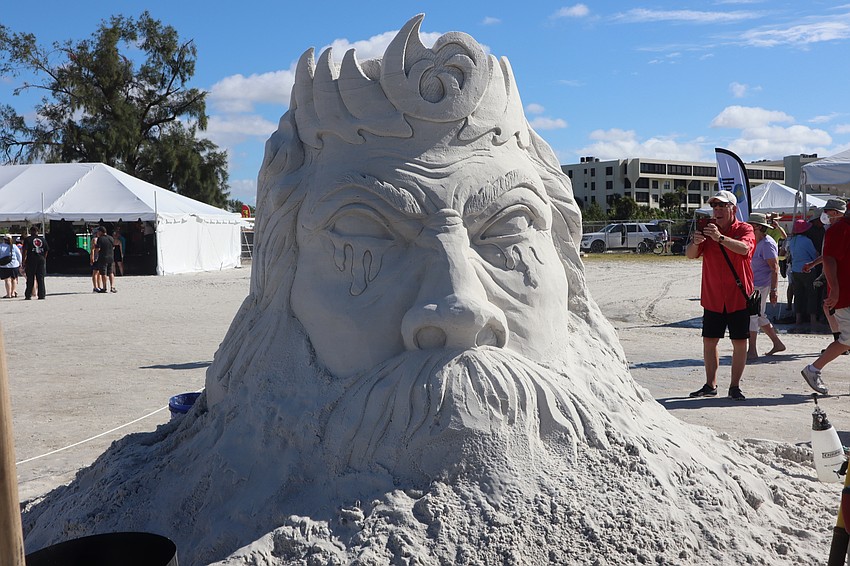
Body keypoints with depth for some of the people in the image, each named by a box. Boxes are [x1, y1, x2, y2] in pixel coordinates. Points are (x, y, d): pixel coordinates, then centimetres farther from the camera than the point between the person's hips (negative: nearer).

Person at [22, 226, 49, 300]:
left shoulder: (28, 239, -2)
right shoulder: (43, 239, 9)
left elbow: (25, 251, -8)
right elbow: (46, 250, 9)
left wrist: (23, 261, -4)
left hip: (31, 260, -3)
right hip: (41, 260, 3)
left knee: (30, 279, 3)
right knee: (41, 278, 5)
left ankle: (28, 295, 3)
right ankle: (42, 295, 2)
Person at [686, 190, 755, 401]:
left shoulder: (745, 229, -5)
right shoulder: (707, 228, 6)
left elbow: (744, 248, -27)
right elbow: (690, 255, -4)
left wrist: (720, 238, -42)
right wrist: (696, 242, -27)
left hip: (739, 298, -3)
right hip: (712, 298, 3)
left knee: (740, 343, 1)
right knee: (709, 341, 6)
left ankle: (735, 386, 10)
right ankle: (710, 385, 16)